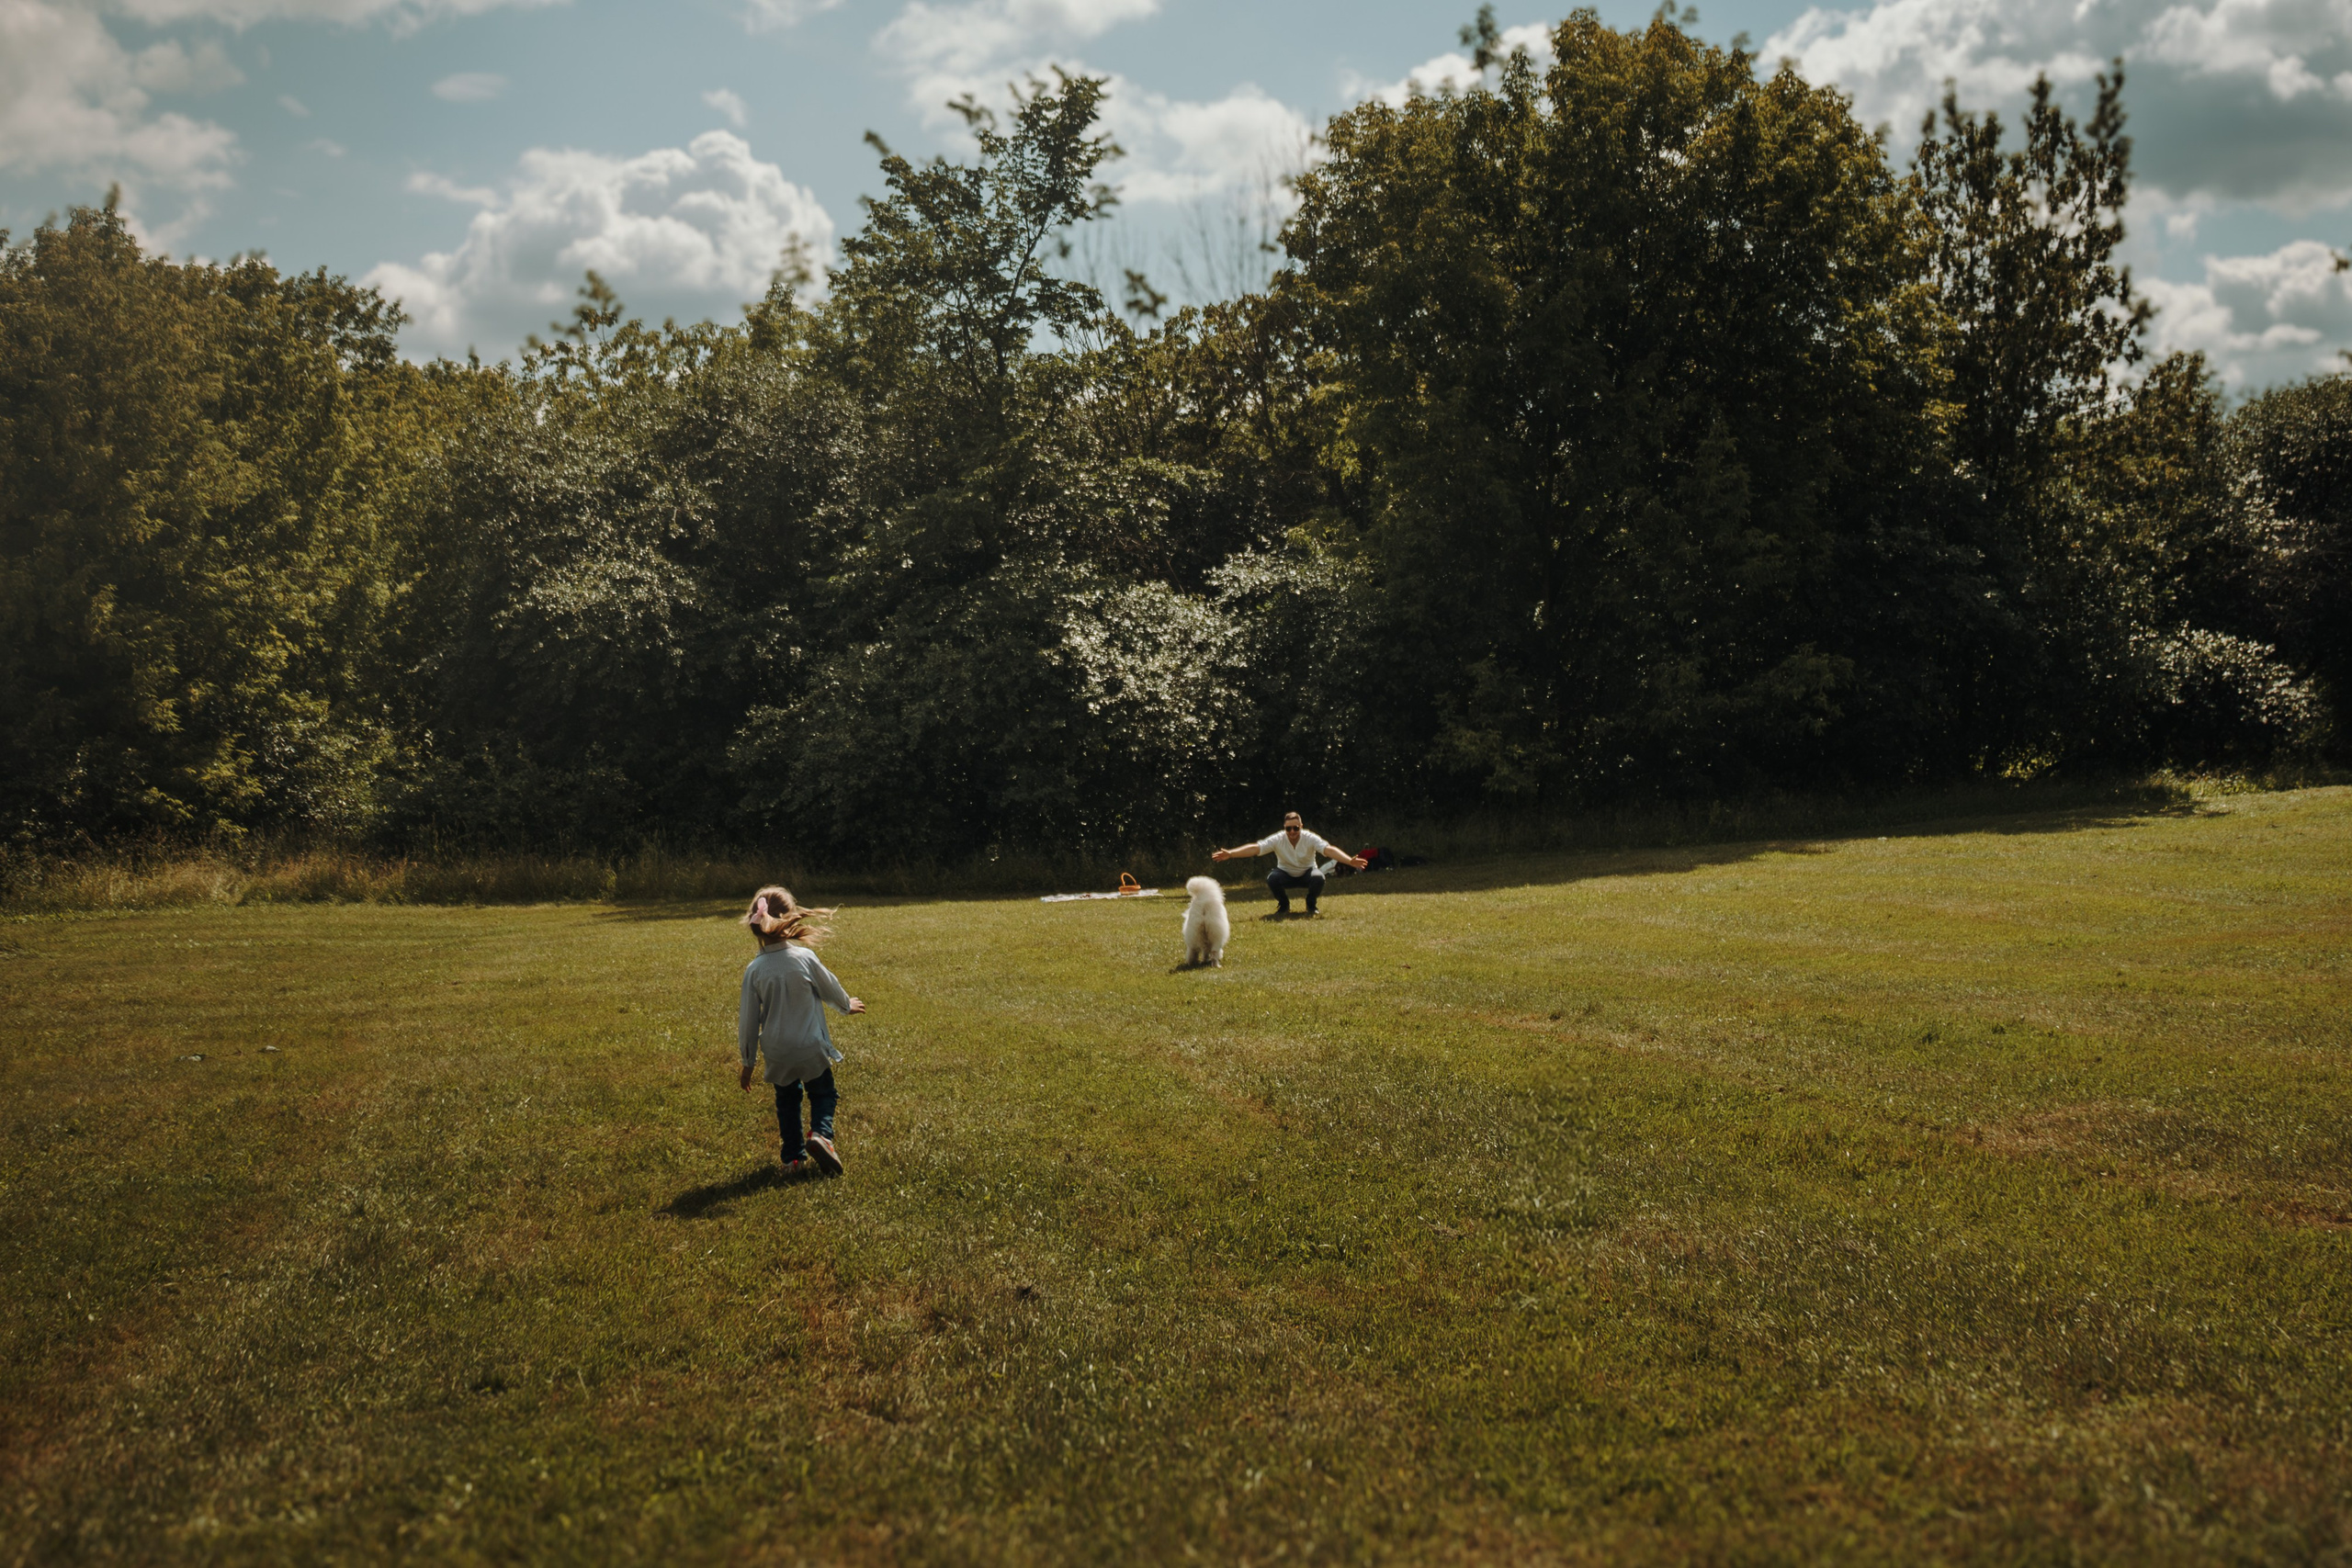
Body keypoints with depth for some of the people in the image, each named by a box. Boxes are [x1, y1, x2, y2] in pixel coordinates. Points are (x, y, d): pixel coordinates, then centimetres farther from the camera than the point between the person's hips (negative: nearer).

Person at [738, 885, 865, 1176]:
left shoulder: (754, 970, -10)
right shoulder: (805, 958, -15)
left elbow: (749, 1021, -3)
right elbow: (831, 988, 3)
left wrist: (748, 1064, 8)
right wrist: (848, 1004, 26)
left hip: (777, 1054, 2)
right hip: (811, 1048, -2)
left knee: (787, 1102, 22)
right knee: (823, 1093, 18)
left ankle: (793, 1158, 18)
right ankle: (820, 1133, -7)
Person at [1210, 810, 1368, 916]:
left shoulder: (1310, 839, -23)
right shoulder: (1278, 840, -21)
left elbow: (1329, 849, -37)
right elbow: (1255, 848, -30)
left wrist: (1350, 860, -54)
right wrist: (1230, 854, -44)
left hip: (1307, 874, -1)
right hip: (1286, 875, 1)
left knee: (1318, 877, -35)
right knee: (1272, 878, -33)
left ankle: (1311, 905, -2)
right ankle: (1284, 905, -3)